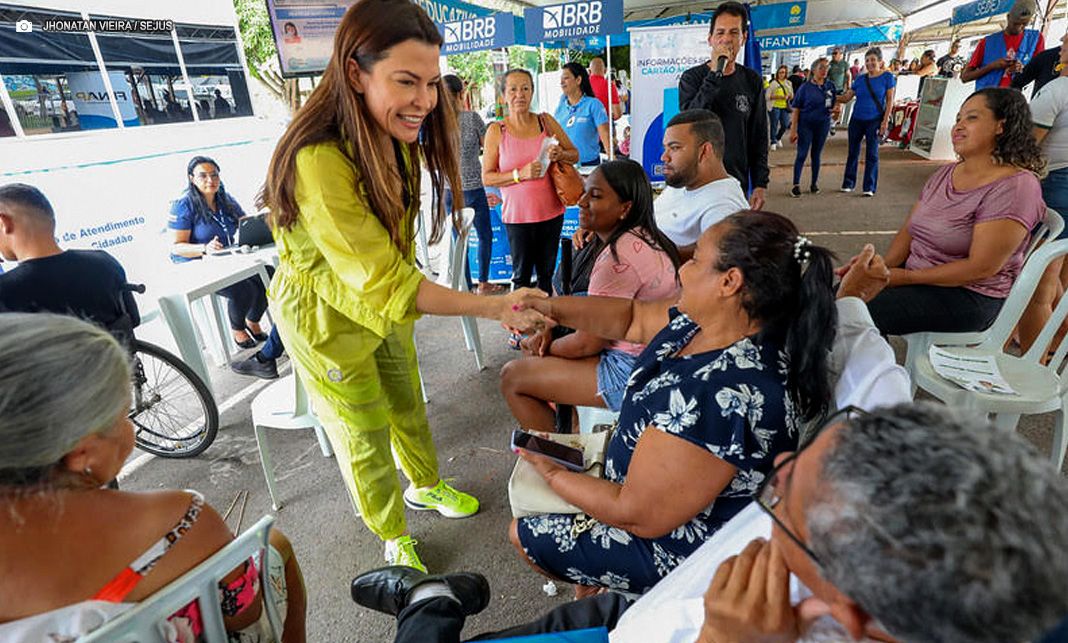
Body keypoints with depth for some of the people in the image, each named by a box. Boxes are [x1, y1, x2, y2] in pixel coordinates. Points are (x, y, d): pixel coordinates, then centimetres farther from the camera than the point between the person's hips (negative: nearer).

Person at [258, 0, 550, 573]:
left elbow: (390, 255, 2)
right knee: (365, 435, 11)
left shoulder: (396, 139, -8)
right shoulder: (319, 161, -35)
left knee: (408, 404, 23)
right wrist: (495, 307, -36)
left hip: (386, 297, 7)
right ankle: (395, 540, 36)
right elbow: (384, 284, -36)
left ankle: (425, 486, 51)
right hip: (326, 317, -7)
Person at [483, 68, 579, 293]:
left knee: (547, 273, 13)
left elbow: (575, 155, 11)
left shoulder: (546, 121, 4)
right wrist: (520, 174, -18)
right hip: (517, 214, -2)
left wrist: (560, 154, -12)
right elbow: (487, 177, -5)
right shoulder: (497, 130, -2)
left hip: (551, 212, 3)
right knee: (521, 276, 3)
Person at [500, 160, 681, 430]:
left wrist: (546, 346, -1)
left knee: (511, 376, -4)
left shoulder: (619, 256, -26)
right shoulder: (642, 236, 6)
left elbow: (587, 343, -19)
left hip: (632, 372, -10)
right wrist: (549, 330, 0)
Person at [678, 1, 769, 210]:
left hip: (738, 184, 3)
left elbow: (759, 137, 10)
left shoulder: (752, 81, 9)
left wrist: (760, 184, 4)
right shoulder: (692, 78, -1)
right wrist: (716, 73, -20)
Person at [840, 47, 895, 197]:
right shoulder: (860, 79, 6)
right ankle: (848, 183, 21)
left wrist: (886, 120, -11)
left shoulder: (887, 77, -3)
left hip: (874, 120, -3)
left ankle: (869, 187, 3)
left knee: (872, 154, -1)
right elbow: (847, 96, 9)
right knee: (853, 152, 10)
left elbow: (890, 100, -5)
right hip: (857, 119, 4)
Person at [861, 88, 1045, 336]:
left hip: (970, 295, -7)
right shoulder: (947, 173, 10)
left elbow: (981, 267, -20)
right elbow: (908, 231, 6)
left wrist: (905, 277, -19)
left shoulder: (1014, 185, -14)